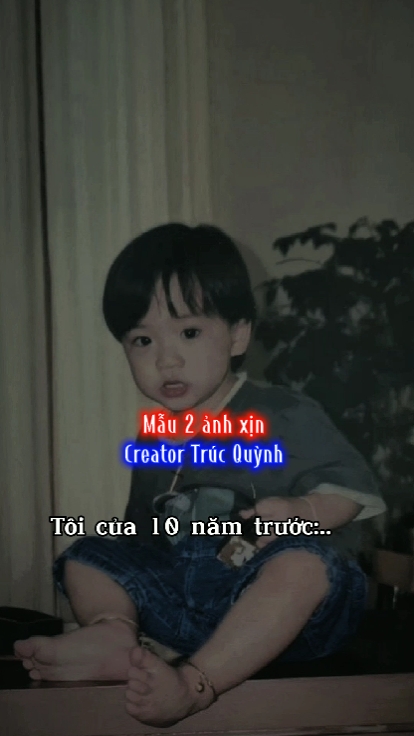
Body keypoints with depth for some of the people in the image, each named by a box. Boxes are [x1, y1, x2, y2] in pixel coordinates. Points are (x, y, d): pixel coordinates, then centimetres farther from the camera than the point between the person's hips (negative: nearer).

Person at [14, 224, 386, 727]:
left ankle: (196, 680, -48)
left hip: (272, 602, -6)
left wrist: (302, 510, -25)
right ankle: (111, 630, -32)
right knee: (87, 557, 1)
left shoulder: (284, 417, -2)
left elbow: (353, 488, -5)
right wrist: (118, 609, 12)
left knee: (305, 561, -37)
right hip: (178, 596, 6)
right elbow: (144, 533, 26)